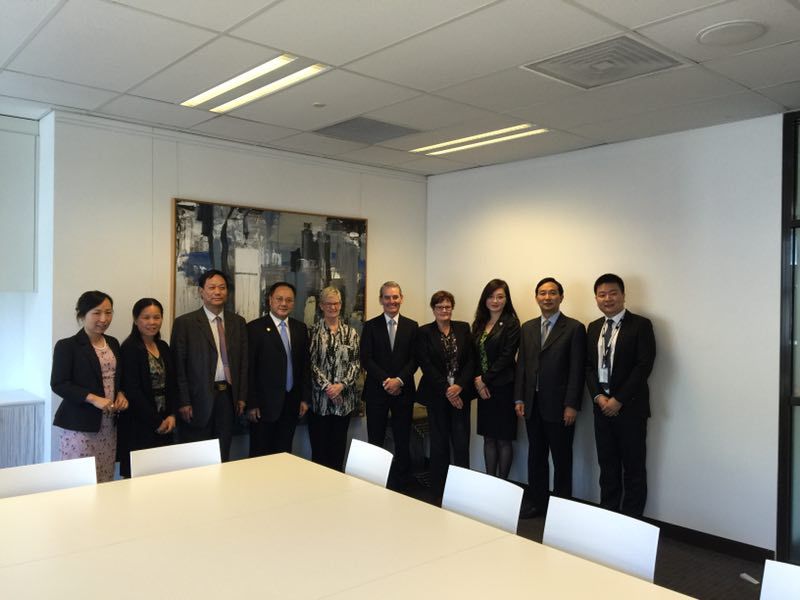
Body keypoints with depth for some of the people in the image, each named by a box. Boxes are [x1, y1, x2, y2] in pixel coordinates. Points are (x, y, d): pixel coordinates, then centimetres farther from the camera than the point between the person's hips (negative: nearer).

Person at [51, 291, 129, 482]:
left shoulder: (113, 343, 12)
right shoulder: (67, 346, -7)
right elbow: (58, 384, -12)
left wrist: (121, 394, 1)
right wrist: (93, 398, -22)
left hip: (109, 424, 6)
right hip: (79, 425, -5)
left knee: (105, 482, 6)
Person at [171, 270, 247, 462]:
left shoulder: (238, 322, 9)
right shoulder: (184, 323, -4)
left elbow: (243, 361, 10)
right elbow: (178, 365, -6)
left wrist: (241, 396, 6)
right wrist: (183, 402, -10)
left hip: (228, 396, 4)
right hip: (199, 398, -3)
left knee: (223, 455, 10)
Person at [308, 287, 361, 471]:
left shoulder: (350, 332, 7)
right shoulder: (313, 331, 0)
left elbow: (356, 363, 2)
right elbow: (311, 363, -4)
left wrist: (341, 385, -11)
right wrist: (327, 386, -12)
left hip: (343, 398, 2)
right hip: (319, 398, -2)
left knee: (339, 447, 8)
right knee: (319, 447, 3)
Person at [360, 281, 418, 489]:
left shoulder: (412, 326, 6)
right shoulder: (370, 326, 4)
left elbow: (414, 359, 1)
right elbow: (366, 359, -3)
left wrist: (399, 380, -13)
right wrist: (385, 380, -13)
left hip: (403, 390, 1)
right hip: (376, 391, -1)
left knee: (403, 441, 5)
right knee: (375, 441, 3)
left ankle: (400, 484, 15)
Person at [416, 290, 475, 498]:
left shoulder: (463, 328, 8)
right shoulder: (424, 332, 1)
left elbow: (471, 360, 3)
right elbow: (426, 365, -6)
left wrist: (459, 386, -10)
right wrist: (446, 390, -12)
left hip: (460, 393, 2)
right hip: (437, 395, -2)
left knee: (462, 442, -1)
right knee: (439, 442, 4)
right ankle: (439, 491, 14)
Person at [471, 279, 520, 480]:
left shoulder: (511, 324, -8)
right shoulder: (479, 323, 10)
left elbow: (506, 358, -14)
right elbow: (475, 356, 8)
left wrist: (484, 379, -10)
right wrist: (477, 382, -5)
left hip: (503, 388, -5)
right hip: (483, 388, 5)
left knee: (503, 439, 4)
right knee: (488, 438, 12)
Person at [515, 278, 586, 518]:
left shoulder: (574, 328, -5)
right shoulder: (528, 327, 11)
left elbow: (577, 370, -9)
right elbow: (521, 364, 10)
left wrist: (572, 405, -14)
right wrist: (519, 398, 4)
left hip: (558, 405, -5)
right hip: (532, 404, 5)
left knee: (561, 459, 7)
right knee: (536, 456, 13)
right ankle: (538, 503, 26)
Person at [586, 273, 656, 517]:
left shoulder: (640, 325, -5)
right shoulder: (593, 328, 12)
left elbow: (644, 366, -12)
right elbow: (588, 366, 10)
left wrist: (618, 400, -14)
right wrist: (598, 396, -6)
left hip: (630, 406, -5)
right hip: (602, 406, 5)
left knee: (634, 468, 3)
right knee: (607, 466, 12)